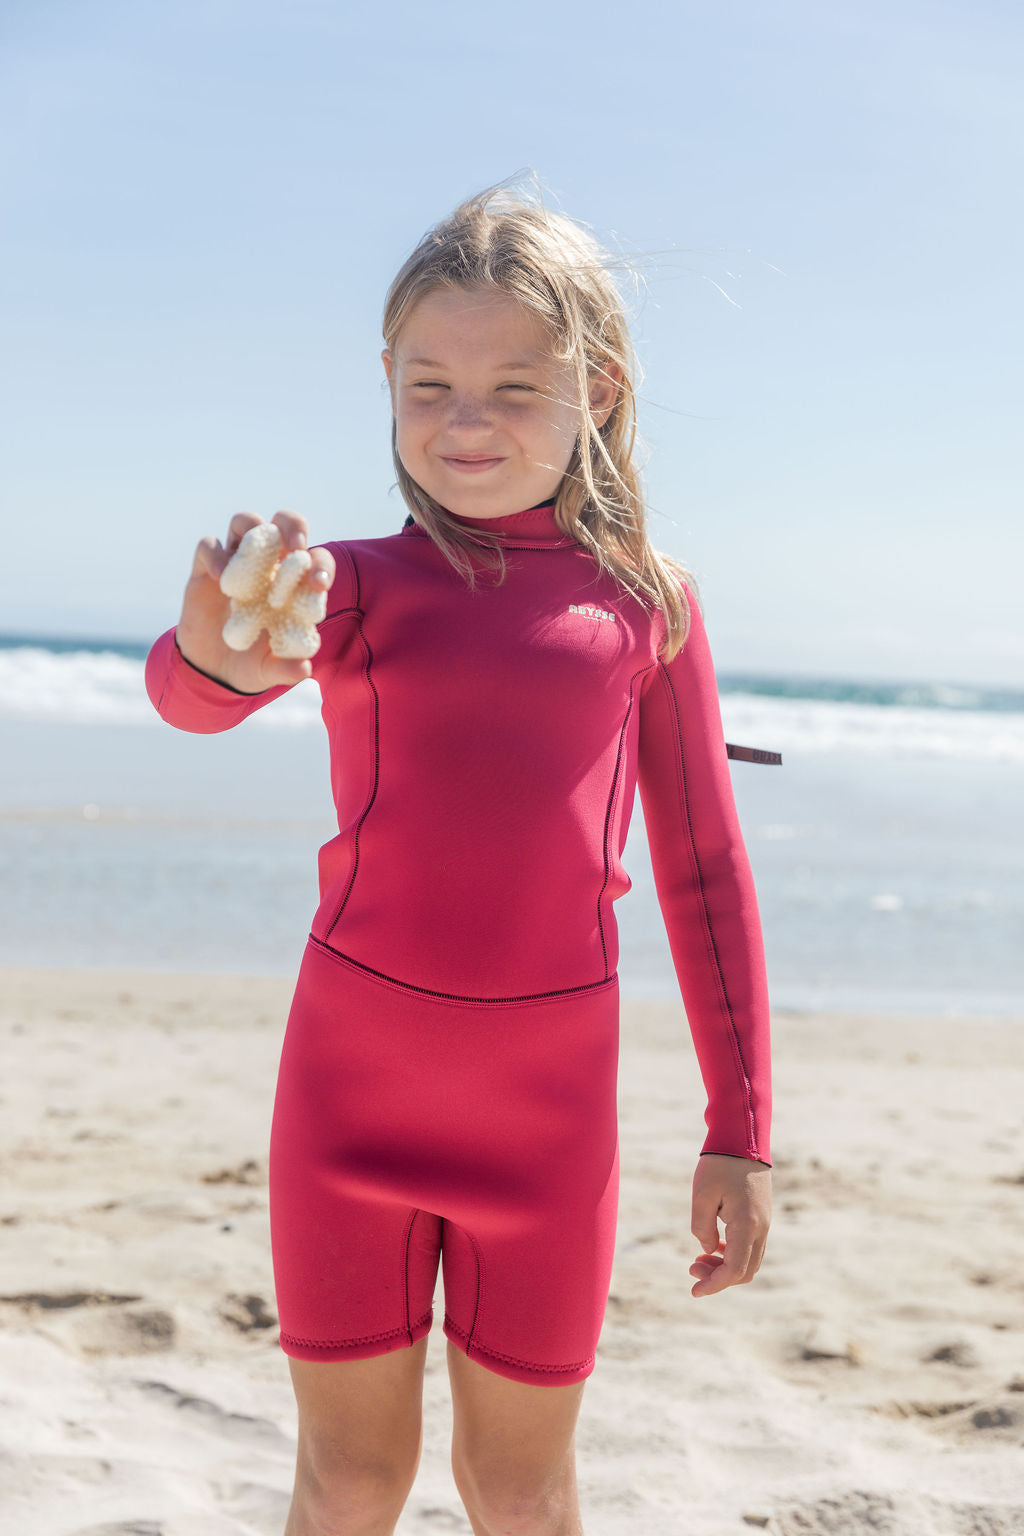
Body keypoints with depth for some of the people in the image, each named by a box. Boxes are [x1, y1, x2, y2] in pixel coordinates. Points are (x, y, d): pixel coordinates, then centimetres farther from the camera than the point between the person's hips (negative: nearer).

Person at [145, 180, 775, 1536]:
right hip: (354, 1072, 0)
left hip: (553, 1097, 1)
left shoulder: (648, 601, 1)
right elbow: (189, 694, -23)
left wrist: (740, 1130, 6)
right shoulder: (356, 582, -2)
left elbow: (705, 870, 6)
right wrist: (221, 655, -49)